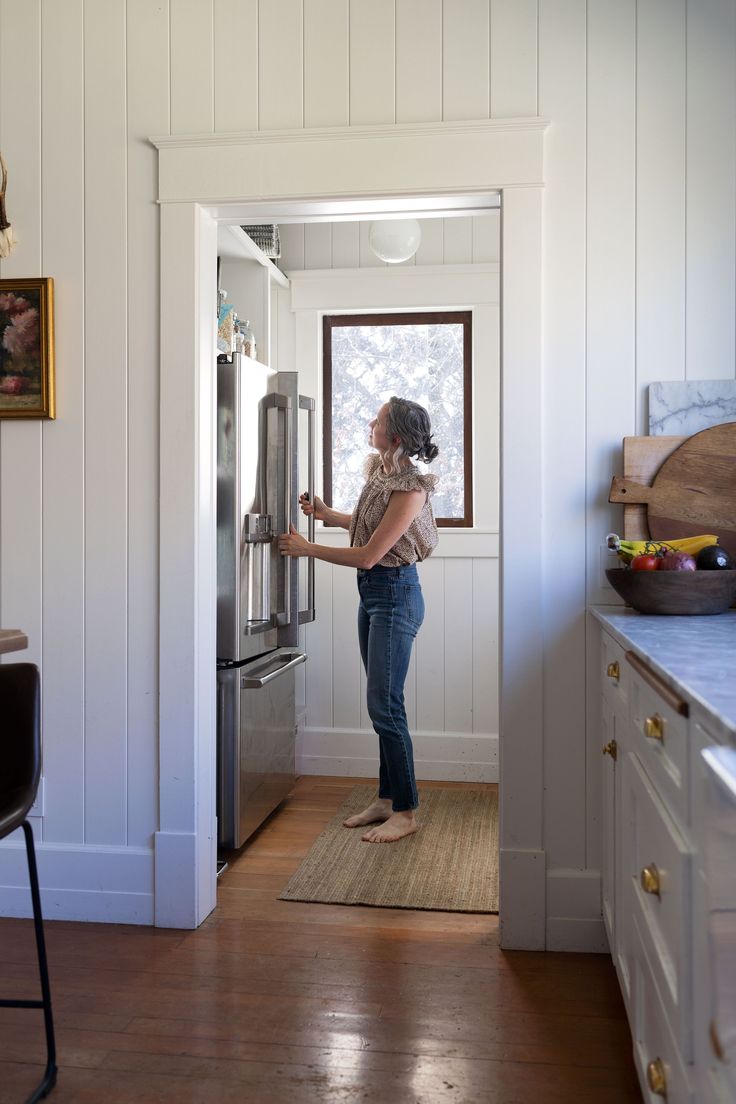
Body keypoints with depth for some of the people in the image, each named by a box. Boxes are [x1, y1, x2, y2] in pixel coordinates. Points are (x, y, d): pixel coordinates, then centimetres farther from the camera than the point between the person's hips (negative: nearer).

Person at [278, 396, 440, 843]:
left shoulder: (409, 488, -21)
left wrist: (306, 548, -12)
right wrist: (326, 514, 17)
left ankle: (405, 813, 6)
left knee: (385, 704, -6)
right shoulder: (379, 469, 7)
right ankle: (387, 799, 24)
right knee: (382, 702, 13)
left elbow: (367, 555, -21)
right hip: (372, 592, 9)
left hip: (394, 593, -9)